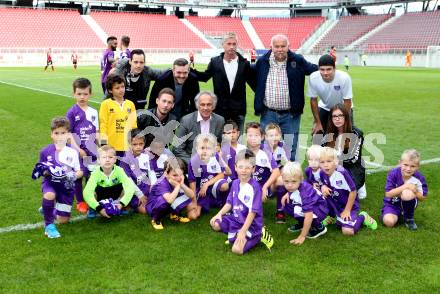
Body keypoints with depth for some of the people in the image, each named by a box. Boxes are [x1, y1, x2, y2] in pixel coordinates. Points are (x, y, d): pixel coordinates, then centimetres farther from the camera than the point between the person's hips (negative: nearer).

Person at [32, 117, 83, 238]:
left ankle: (48, 208, 40)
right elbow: (42, 170, 0)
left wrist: (74, 176, -25)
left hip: (66, 186, 1)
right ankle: (49, 224, -14)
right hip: (50, 182, -1)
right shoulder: (45, 151, -7)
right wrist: (46, 172, -23)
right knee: (50, 195, -39)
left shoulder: (73, 152, -7)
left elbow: (80, 171, -4)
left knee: (63, 220, 5)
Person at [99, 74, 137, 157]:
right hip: (111, 146, -3)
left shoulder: (130, 104, 8)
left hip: (128, 146, 3)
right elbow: (103, 124, -4)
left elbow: (134, 125, 11)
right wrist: (104, 143, -9)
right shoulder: (106, 104, -2)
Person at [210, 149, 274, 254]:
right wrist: (219, 214, -6)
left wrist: (243, 231, -25)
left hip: (251, 223, -8)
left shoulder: (254, 187, -22)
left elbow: (253, 212, -22)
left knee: (237, 249, -22)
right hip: (236, 219, 8)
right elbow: (229, 203, 11)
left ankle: (258, 235, 1)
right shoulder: (235, 183, 2)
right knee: (215, 224, 3)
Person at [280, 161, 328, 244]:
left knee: (298, 211, -33)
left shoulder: (305, 192, -36)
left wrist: (302, 236, -33)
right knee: (285, 203, -7)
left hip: (320, 209, -8)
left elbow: (309, 216, -37)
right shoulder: (292, 186, -14)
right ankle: (301, 223, 13)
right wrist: (288, 194, -6)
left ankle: (319, 228, -8)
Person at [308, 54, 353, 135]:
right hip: (324, 108, 2)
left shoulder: (344, 77, -35)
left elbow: (347, 101, -23)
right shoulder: (313, 78, -29)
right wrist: (317, 122, -10)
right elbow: (313, 100, -15)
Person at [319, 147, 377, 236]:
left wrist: (347, 210, -15)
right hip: (335, 206, 6)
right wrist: (323, 187, -16)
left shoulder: (341, 173, -29)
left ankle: (363, 217, 9)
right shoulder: (322, 173, -12)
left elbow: (353, 192, -21)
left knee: (348, 231, -22)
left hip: (349, 205, -6)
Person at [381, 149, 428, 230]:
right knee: (388, 222, -29)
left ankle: (409, 218, -6)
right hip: (392, 204, -1)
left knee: (408, 193, -34)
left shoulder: (419, 178, -15)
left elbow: (423, 198, -7)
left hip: (408, 204, 1)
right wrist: (405, 186, -30)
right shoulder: (393, 173, -19)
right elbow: (388, 194, -22)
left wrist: (415, 191, -28)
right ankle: (399, 214, 9)